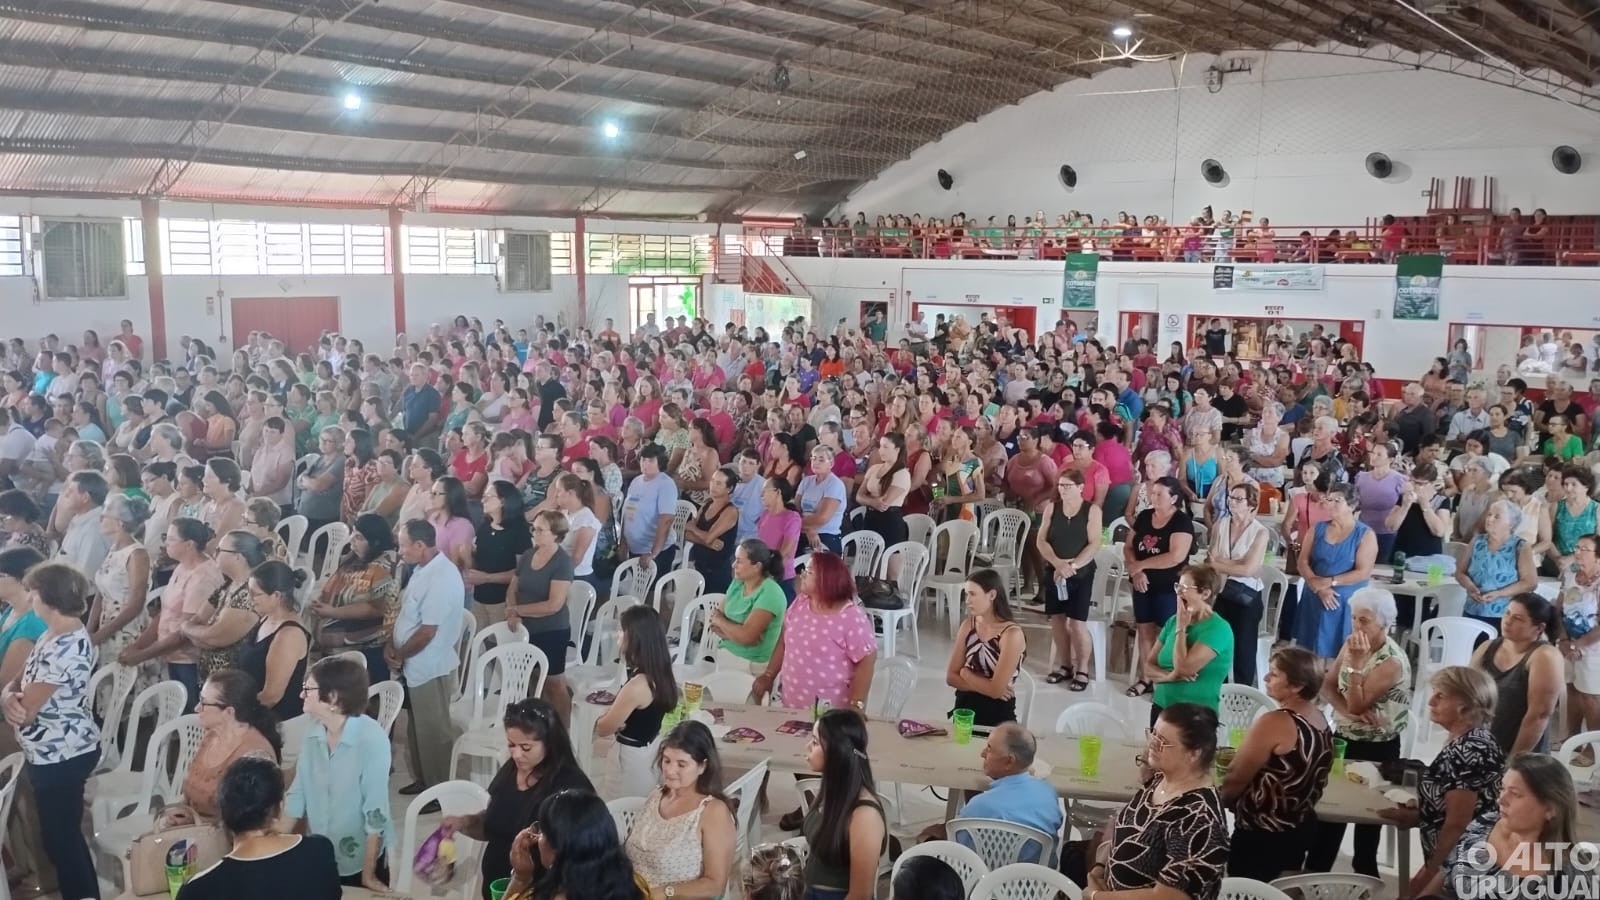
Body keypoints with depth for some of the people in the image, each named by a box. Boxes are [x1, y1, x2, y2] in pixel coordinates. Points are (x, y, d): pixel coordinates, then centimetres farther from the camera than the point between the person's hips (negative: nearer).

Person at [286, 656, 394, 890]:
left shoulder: (372, 739, -23)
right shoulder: (312, 733, -5)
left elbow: (375, 809, -21)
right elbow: (298, 794, 2)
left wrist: (368, 874, -19)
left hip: (361, 859, -5)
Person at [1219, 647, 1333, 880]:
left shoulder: (1274, 723, -24)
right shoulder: (1319, 720, 3)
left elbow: (1235, 779, -15)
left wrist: (1214, 801, 3)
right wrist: (1240, 755, 12)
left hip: (1262, 836, -9)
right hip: (1300, 829, 9)